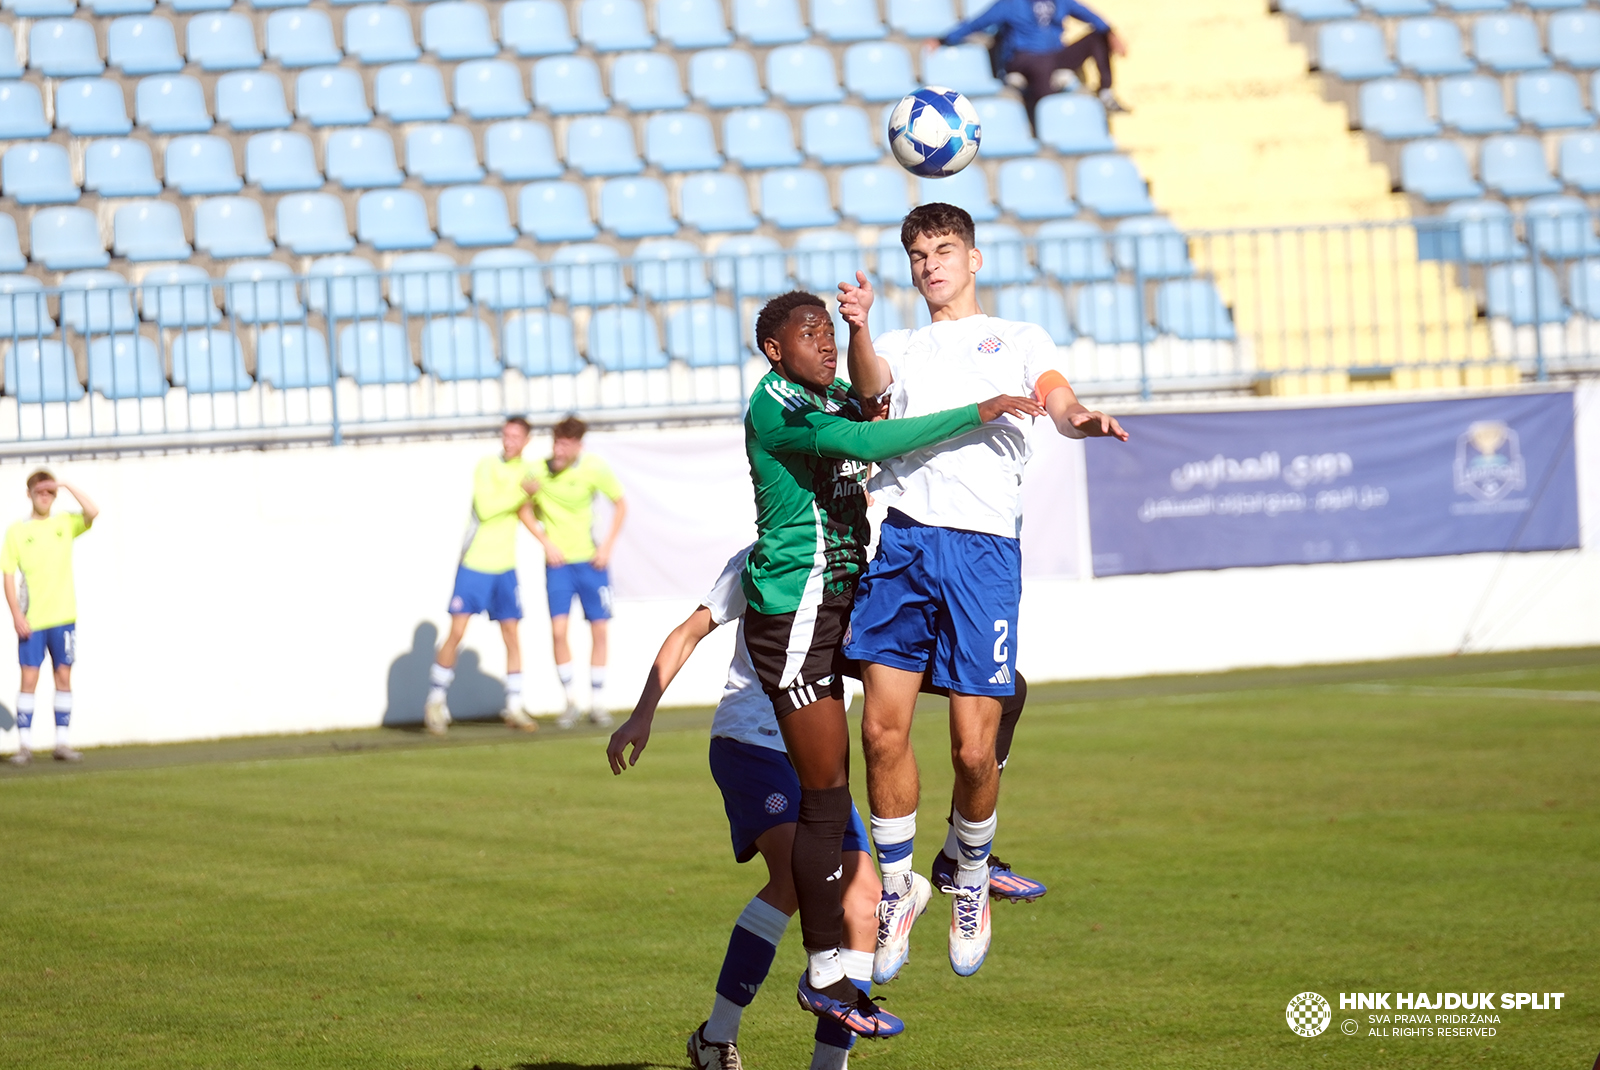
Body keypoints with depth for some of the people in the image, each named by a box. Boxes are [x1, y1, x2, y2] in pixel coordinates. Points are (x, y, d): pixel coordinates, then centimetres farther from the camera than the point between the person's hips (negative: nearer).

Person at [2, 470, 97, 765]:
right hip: (31, 619, -2)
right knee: (29, 678, -6)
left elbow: (92, 513, -11)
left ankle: (62, 743, 8)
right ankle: (24, 744, -3)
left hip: (63, 616, 2)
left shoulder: (65, 524, 8)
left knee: (64, 677, 3)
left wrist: (68, 487, -9)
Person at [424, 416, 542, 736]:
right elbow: (485, 509, -19)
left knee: (512, 634, 1)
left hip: (505, 567, 4)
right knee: (456, 632, -7)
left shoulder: (528, 472, 9)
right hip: (473, 565, -4)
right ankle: (436, 701, 3)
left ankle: (514, 708, 7)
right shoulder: (487, 467, -6)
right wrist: (520, 491, -24)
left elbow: (526, 515, 9)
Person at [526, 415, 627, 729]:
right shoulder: (538, 471, -9)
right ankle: (571, 700, 4)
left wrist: (608, 545, -4)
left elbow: (620, 503, 3)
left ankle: (597, 703, 13)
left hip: (591, 561, 0)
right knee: (558, 630, -11)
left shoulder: (595, 469, -10)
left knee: (599, 630, 1)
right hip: (558, 562, 0)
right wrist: (545, 542, -5)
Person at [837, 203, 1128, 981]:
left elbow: (1056, 398, 0)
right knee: (883, 731, -6)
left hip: (982, 545, -2)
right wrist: (858, 328, -24)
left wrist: (1080, 418, -26)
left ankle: (970, 881, 19)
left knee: (973, 747, -5)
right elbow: (871, 385, -1)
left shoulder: (1018, 340, 19)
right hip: (901, 542, 2)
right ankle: (897, 888, 11)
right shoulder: (902, 347, 22)